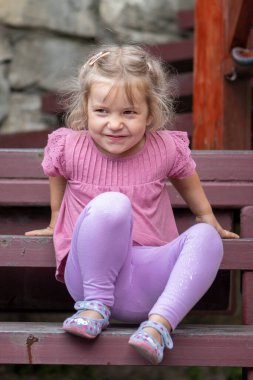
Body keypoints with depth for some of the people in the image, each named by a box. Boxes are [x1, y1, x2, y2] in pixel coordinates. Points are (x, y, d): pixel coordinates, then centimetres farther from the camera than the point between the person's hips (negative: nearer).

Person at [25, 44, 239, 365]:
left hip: (149, 277, 3)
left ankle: (159, 324, -35)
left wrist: (208, 222, 32)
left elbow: (188, 183, 20)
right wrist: (57, 225, 30)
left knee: (205, 238, -26)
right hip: (92, 274, -2)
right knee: (111, 204, -32)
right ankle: (96, 305, -20)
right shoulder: (68, 147, -5)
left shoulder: (167, 149, -2)